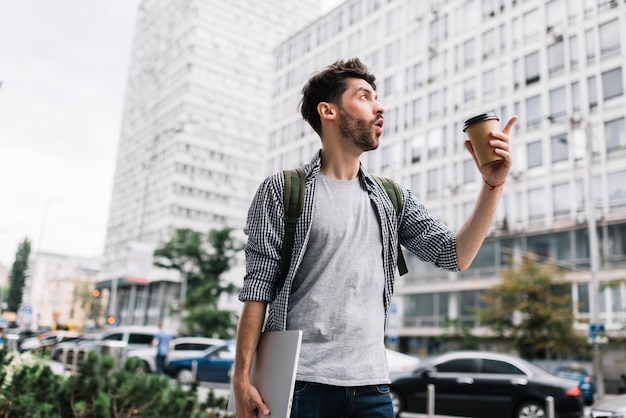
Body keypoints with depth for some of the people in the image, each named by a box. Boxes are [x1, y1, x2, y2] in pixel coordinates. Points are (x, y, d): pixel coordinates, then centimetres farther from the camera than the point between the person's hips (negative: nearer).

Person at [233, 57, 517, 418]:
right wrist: (242, 378, -9)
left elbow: (457, 255, 3)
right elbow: (258, 289, -4)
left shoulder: (393, 199, 11)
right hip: (302, 382, -3)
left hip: (372, 384, 4)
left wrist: (493, 184, -8)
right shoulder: (283, 191, -1)